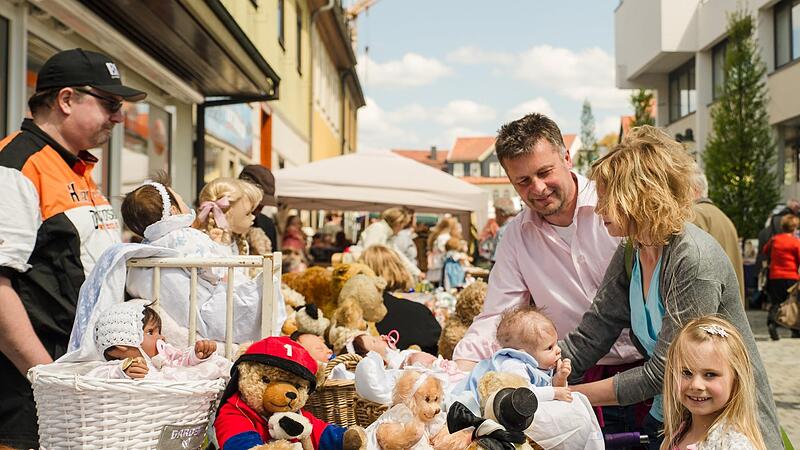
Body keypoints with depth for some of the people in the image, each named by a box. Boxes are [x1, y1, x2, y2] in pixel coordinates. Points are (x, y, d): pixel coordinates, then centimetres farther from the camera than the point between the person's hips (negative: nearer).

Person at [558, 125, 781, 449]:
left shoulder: (694, 259, -23)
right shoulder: (629, 256, 0)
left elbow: (660, 373, -22)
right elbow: (584, 343, -2)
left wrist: (569, 395, -17)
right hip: (667, 422, 6)